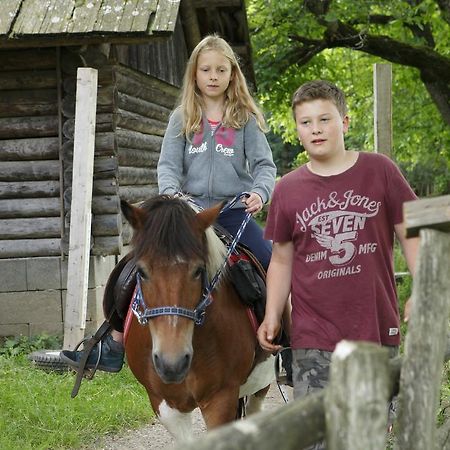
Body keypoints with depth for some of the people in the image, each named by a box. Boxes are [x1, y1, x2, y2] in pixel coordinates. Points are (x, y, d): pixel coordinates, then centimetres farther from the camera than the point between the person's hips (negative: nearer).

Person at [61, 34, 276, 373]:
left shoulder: (245, 118, 5)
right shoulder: (183, 119, 9)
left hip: (235, 211, -1)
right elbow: (169, 164, 1)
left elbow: (264, 165, 0)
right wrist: (171, 193, -21)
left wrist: (260, 192, -22)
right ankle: (114, 346, -1)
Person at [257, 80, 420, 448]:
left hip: (378, 331, 0)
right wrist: (272, 317, 3)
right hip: (313, 338, 0)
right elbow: (282, 259, 11)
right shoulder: (287, 190, 4)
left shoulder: (380, 171, 0)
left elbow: (410, 234, 4)